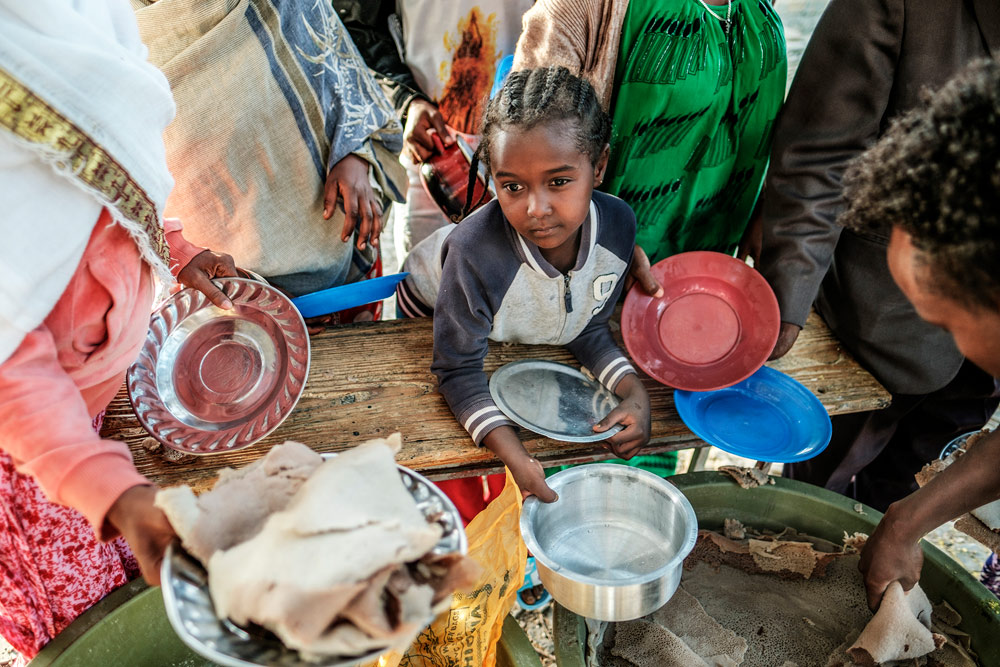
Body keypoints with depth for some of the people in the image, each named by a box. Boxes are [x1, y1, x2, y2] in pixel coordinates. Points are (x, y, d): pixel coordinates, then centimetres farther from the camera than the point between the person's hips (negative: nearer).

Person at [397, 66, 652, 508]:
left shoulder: (617, 224, -32)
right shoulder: (474, 251, -48)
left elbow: (590, 327, -13)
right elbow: (458, 370, -35)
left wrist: (635, 392, -28)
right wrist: (513, 454, -48)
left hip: (522, 338, 4)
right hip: (430, 316, -3)